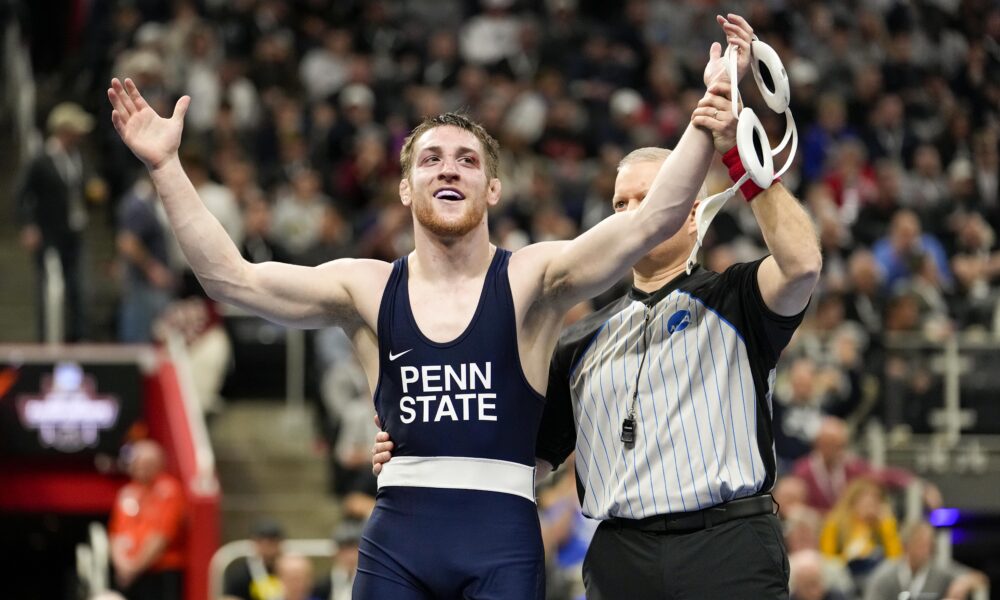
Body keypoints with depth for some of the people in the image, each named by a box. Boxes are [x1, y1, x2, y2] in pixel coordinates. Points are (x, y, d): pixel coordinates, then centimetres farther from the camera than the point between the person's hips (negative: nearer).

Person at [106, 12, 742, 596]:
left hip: (502, 542, -2)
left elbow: (653, 219, -9)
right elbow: (231, 277, 2)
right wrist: (166, 166, -3)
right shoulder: (368, 290, 8)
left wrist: (711, 109, -19)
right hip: (397, 538, 2)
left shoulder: (530, 280, 2)